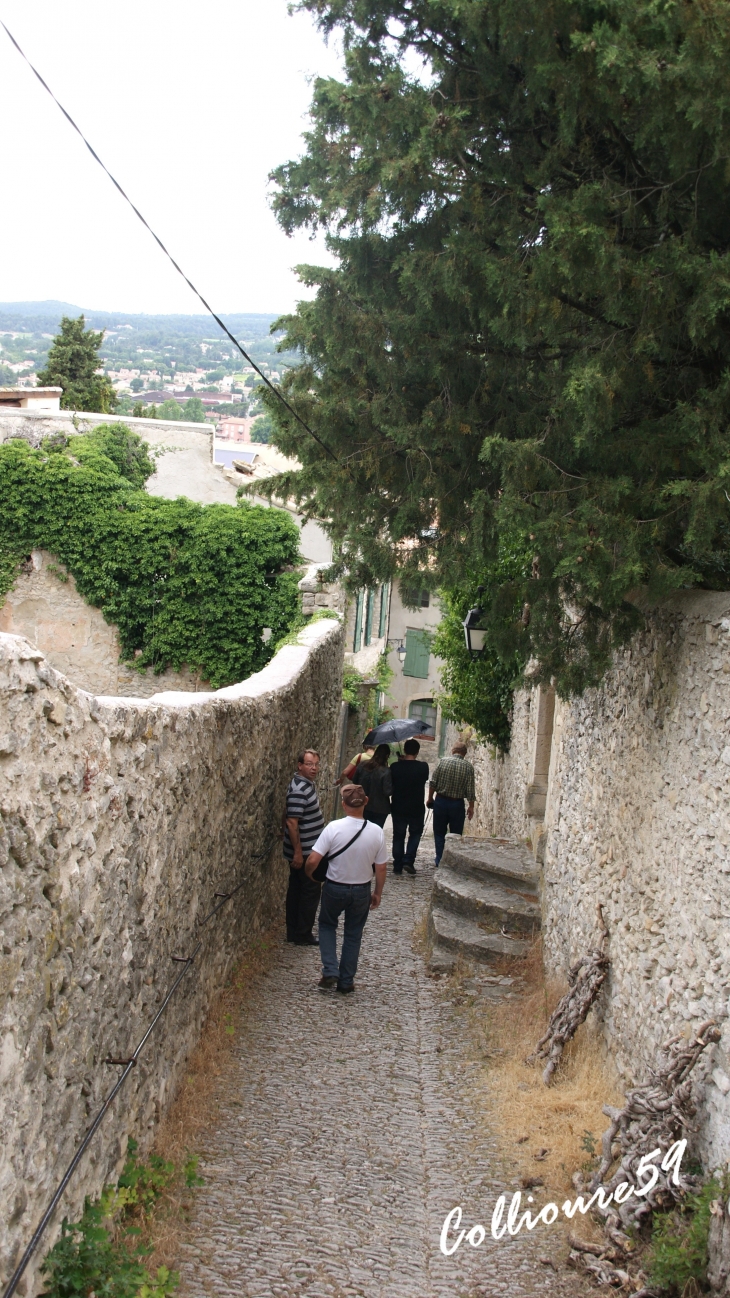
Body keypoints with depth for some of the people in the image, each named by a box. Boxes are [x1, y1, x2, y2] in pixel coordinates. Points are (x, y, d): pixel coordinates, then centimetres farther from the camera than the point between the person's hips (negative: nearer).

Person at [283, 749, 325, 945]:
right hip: (304, 852, -10)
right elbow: (291, 822, -25)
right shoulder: (299, 790, -23)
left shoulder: (307, 784, 9)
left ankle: (293, 932, 22)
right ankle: (303, 935, 6)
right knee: (311, 891, -2)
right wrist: (298, 852, -24)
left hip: (307, 850, 10)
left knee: (296, 889, 14)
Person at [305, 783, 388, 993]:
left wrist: (309, 874, 3)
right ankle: (346, 982, 25)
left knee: (327, 925, 24)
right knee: (353, 934, 20)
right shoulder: (376, 832, -13)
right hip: (361, 891, 2)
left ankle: (330, 972, 11)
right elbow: (381, 868, -5)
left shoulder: (334, 828, -21)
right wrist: (378, 894, 10)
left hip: (334, 888, -1)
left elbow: (312, 861, -20)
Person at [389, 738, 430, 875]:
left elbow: (390, 786, -2)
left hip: (398, 808, 1)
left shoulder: (395, 767, -12)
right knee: (415, 833, 18)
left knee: (398, 836, 12)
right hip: (417, 808, -1)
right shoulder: (423, 767, -13)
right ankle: (408, 861, 3)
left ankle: (398, 866, 13)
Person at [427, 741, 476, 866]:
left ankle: (440, 859, 7)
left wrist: (430, 798, 7)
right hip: (457, 804, 0)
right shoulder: (468, 766, -7)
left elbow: (433, 783, -5)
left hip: (441, 801, 0)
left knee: (439, 833, 11)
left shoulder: (443, 761, -6)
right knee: (456, 834, 11)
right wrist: (471, 806, 2)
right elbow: (470, 790, -8)